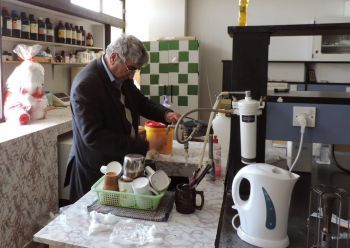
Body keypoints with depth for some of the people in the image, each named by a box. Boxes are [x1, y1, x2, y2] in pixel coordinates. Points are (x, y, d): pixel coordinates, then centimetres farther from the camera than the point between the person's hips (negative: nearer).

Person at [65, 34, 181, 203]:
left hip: (122, 163, 8)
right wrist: (144, 146, -29)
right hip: (95, 171, -7)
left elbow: (141, 102, 14)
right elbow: (93, 136, -29)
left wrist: (166, 114, -7)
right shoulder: (85, 85, -24)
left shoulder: (123, 77, 0)